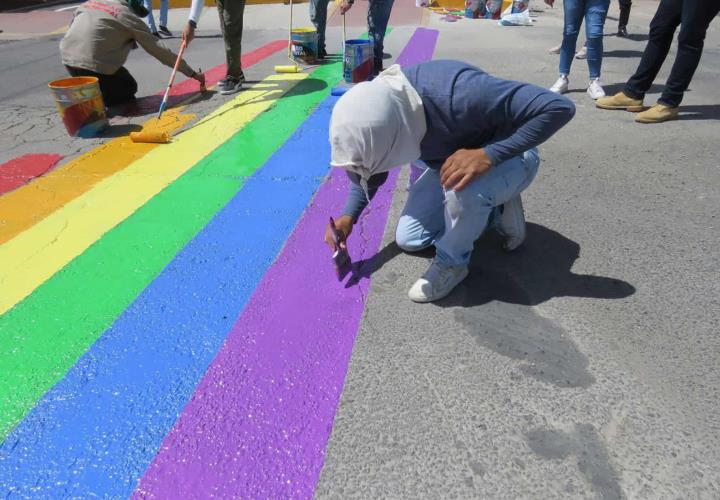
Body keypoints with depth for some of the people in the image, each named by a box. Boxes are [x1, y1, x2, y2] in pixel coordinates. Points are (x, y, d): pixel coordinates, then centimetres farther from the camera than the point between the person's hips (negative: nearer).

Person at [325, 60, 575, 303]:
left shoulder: (459, 94, -42)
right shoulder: (378, 106, -21)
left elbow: (558, 107, -39)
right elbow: (369, 170, -1)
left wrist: (489, 154, -45)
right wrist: (348, 215, -14)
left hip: (508, 157, -6)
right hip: (453, 162, 6)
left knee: (464, 190, -39)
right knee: (408, 239, 4)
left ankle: (452, 262, -9)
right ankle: (492, 207, 16)